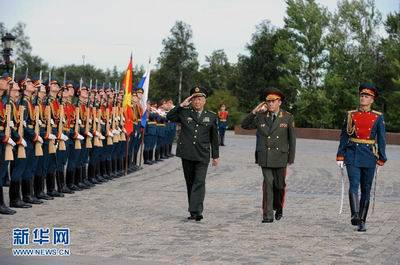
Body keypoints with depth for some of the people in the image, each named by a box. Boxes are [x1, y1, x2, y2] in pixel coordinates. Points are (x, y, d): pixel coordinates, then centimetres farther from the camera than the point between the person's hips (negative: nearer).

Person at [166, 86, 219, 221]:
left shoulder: (211, 117, 7)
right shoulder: (184, 113, 6)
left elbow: (214, 138, 12)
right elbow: (169, 116, -6)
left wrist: (215, 156, 12)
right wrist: (181, 105, -9)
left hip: (202, 156, -2)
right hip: (187, 154, 2)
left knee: (199, 183, -12)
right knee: (190, 183, 9)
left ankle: (196, 211, -17)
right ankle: (193, 211, 18)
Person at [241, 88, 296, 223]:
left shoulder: (287, 117, 2)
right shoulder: (260, 117, 5)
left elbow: (292, 138, 4)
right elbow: (244, 125, 10)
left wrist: (291, 159, 1)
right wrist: (254, 112, -3)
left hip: (280, 157, 0)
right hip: (265, 158, 0)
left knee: (279, 185, 8)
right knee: (268, 184, -5)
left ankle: (279, 208, 34)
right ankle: (268, 215, -4)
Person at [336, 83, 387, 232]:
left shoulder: (378, 117, 4)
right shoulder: (351, 115, 6)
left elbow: (381, 140, 4)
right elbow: (344, 136, 8)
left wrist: (381, 159, -1)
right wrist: (340, 156, 2)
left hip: (369, 157, 1)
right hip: (352, 155, 0)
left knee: (366, 189, 5)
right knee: (354, 185, -17)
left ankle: (362, 221, 12)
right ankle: (355, 216, -28)